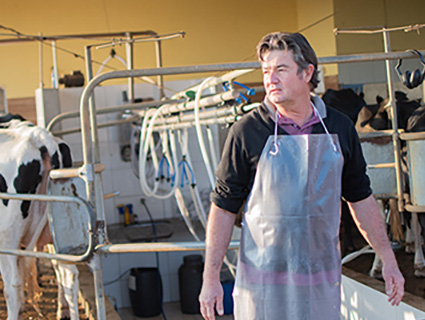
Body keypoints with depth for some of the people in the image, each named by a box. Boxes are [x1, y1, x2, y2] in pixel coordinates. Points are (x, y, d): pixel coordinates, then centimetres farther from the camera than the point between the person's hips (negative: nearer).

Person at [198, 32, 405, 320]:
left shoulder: (340, 128, 3)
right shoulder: (247, 132, -7)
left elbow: (361, 198, 12)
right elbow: (223, 207, -4)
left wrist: (388, 260, 11)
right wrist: (211, 277, -7)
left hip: (322, 280, 3)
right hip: (263, 281, -2)